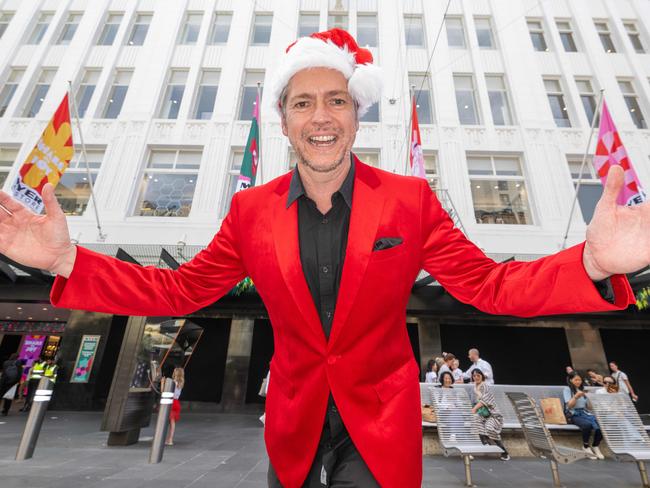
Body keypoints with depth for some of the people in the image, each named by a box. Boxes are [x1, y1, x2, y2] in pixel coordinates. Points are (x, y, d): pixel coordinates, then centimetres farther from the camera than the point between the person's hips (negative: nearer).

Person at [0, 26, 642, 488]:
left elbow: (488, 285, -11)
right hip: (292, 425, 3)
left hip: (383, 427, -2)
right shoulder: (251, 210, -9)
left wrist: (592, 261, -29)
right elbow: (180, 290, -4)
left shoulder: (410, 201, -14)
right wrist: (68, 259, -15)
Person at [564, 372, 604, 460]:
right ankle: (586, 446, -12)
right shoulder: (567, 390, 3)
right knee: (587, 424, -35)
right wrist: (576, 397, -22)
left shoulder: (583, 390, 20)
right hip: (574, 415, -5)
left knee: (600, 424, -26)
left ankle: (595, 446, -7)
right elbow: (569, 406, -8)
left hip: (585, 413, 5)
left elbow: (589, 406, 20)